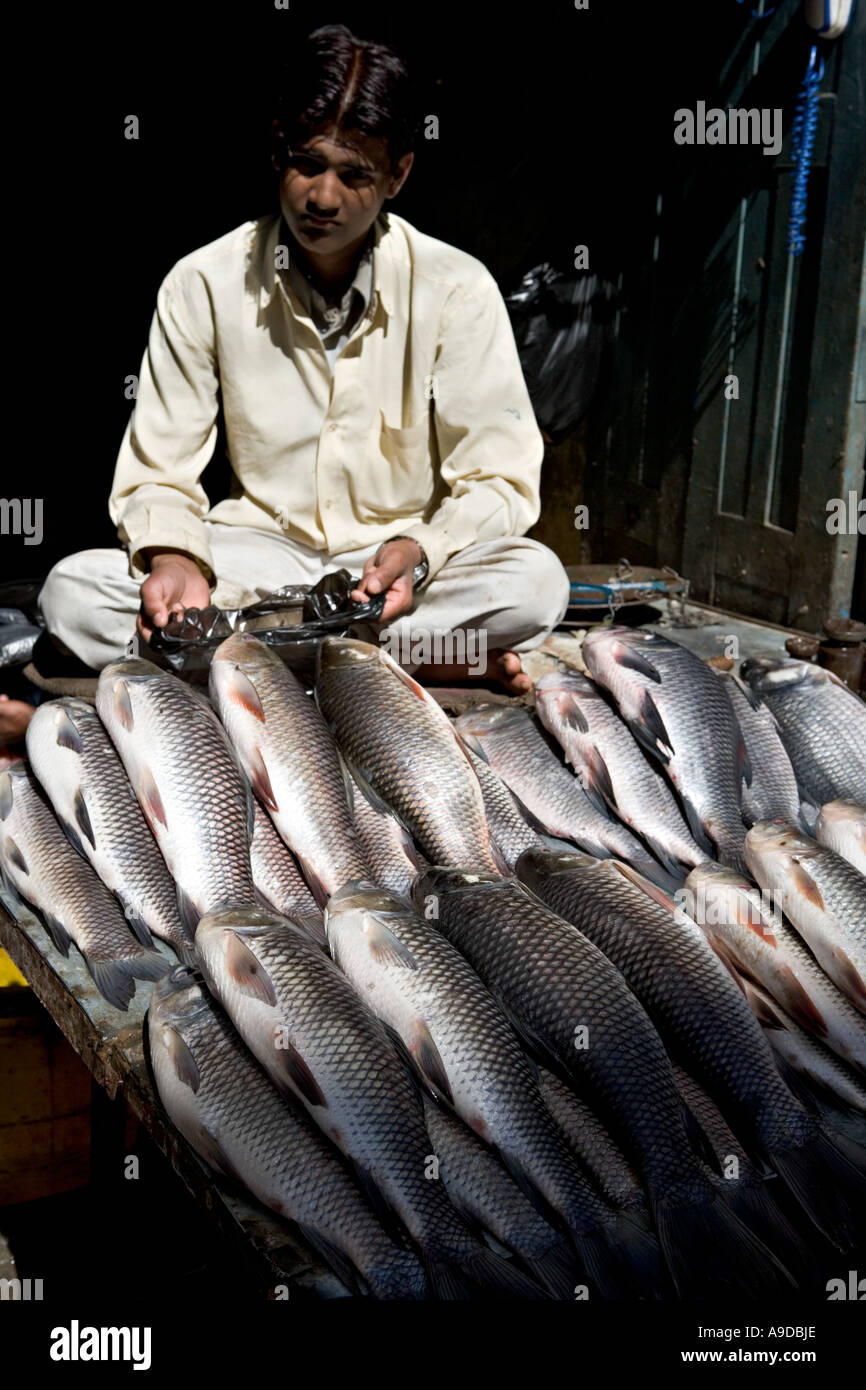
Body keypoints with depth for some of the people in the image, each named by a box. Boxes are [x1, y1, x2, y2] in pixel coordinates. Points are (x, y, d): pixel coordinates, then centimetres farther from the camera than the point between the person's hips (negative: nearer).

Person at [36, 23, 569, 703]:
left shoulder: (457, 289, -8)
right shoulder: (202, 285, -4)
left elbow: (499, 482, -7)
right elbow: (158, 473, -1)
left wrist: (418, 552, -27)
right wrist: (175, 558, -24)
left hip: (402, 566, -1)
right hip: (258, 554, 2)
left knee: (537, 581, -31)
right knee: (72, 591, -24)